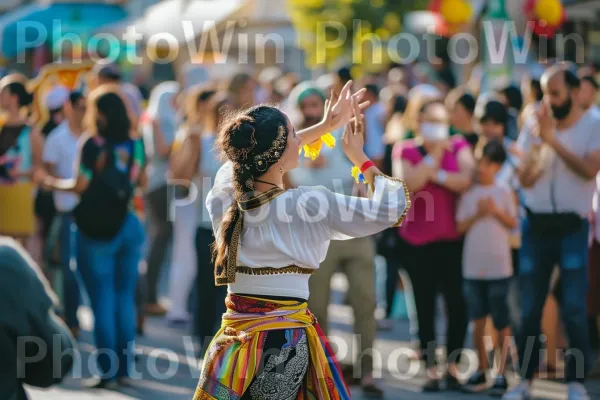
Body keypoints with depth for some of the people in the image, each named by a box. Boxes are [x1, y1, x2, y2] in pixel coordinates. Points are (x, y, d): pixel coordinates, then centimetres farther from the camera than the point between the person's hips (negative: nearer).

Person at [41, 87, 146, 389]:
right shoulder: (136, 145, 4)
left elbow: (80, 185, -15)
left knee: (102, 301, 0)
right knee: (125, 298, 11)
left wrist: (53, 183, 2)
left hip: (97, 229, -4)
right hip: (128, 226, 4)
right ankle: (124, 367, 12)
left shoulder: (92, 144, -12)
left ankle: (107, 372, 0)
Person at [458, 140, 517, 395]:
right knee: (478, 321, 5)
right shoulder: (468, 194, 5)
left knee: (502, 323, 0)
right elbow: (460, 227, 3)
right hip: (473, 266, 2)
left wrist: (496, 212, -13)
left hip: (499, 266, -2)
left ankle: (501, 374, 4)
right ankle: (482, 371, 13)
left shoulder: (504, 192, 2)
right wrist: (477, 214, -13)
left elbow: (513, 224, 2)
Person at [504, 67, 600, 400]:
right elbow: (526, 178, -2)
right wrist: (539, 142, -16)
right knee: (530, 308, 6)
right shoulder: (535, 126, 6)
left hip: (573, 225, -3)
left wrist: (552, 139, -19)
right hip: (537, 224, 3)